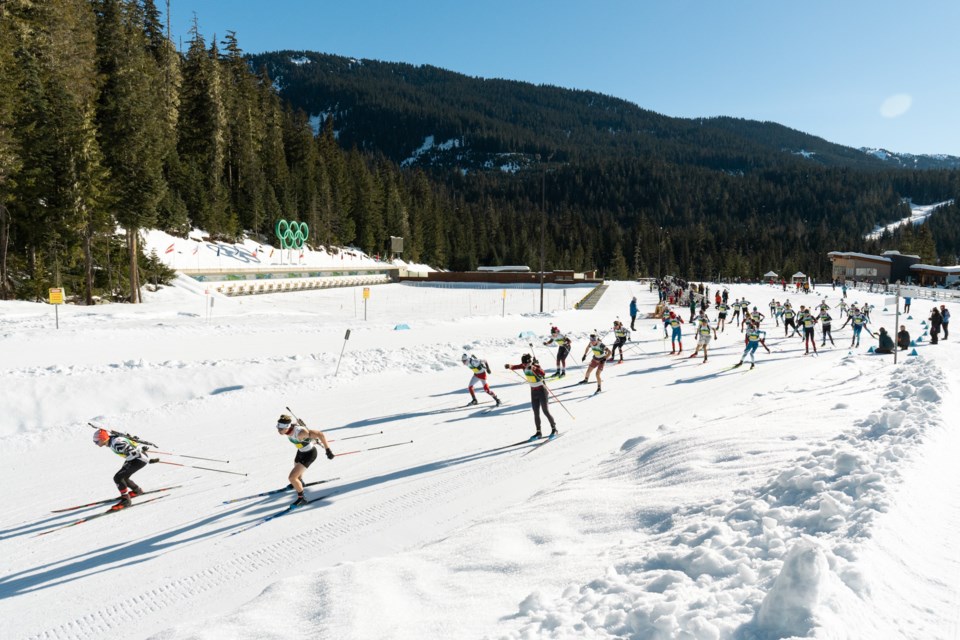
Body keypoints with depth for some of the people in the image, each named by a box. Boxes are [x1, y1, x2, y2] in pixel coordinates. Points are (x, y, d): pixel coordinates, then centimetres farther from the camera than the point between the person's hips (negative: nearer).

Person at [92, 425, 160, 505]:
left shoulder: (116, 444, -29)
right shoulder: (111, 440, 1)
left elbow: (134, 452, -30)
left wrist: (149, 460, -28)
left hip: (140, 458, -9)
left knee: (118, 478, -14)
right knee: (122, 478, 17)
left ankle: (125, 500, -5)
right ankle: (137, 490, 39)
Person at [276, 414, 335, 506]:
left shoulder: (300, 432, -40)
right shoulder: (287, 429, -17)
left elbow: (320, 434, -37)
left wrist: (327, 450, -32)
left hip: (309, 454, -8)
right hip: (301, 451, 8)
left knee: (292, 477, -14)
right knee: (297, 472, 34)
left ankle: (301, 498, 9)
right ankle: (299, 483, 68)